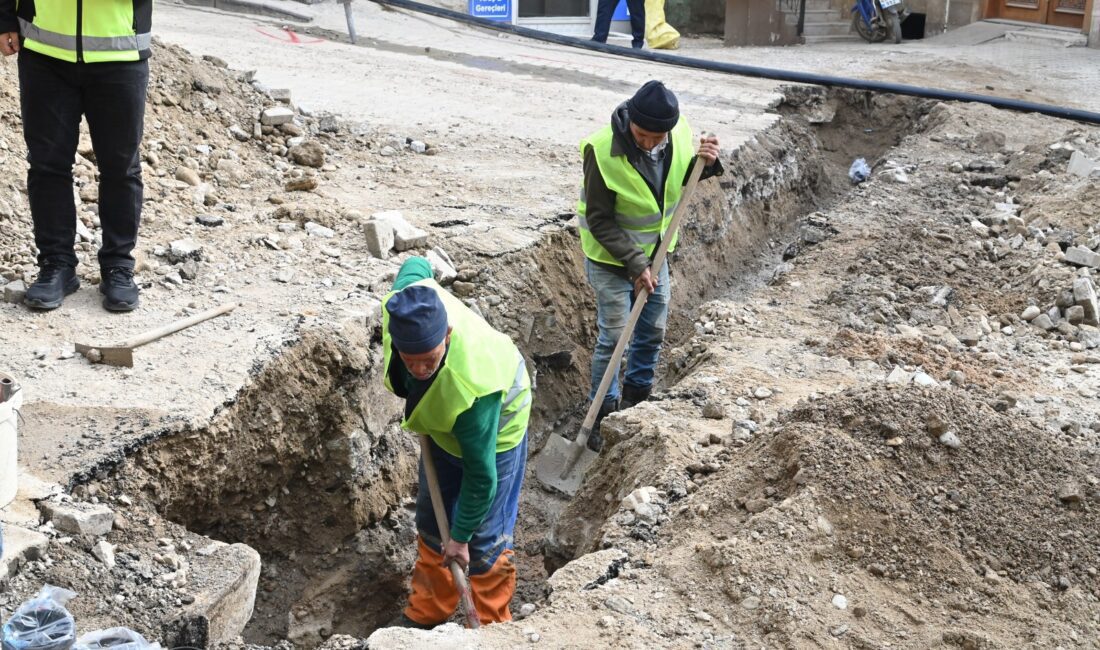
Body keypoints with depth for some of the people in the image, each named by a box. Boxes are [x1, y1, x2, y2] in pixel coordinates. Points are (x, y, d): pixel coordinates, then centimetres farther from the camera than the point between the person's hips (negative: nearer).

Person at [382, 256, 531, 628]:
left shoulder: (472, 389, -48)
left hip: (494, 427, -7)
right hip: (444, 424, 7)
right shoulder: (401, 306, -34)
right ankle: (427, 613, 36)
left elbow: (481, 475, -33)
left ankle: (490, 626, 23)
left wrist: (460, 536, -19)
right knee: (430, 519, 18)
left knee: (484, 537, 1)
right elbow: (416, 265, -6)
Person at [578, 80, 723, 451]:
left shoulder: (679, 134, -16)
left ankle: (636, 399, 39)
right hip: (611, 258, -5)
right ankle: (604, 414, 20)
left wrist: (707, 163, -19)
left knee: (653, 332, 17)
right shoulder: (603, 150, -31)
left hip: (654, 253, 6)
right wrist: (635, 264, -25)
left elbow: (684, 180, 3)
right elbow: (599, 220, -23)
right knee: (613, 338, 0)